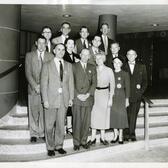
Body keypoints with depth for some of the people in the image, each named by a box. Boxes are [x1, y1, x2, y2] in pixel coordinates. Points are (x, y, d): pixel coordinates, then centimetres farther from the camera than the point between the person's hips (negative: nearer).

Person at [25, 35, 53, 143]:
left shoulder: (50, 56, 7)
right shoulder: (29, 55, 7)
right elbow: (28, 73, 0)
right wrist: (35, 85, -10)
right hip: (33, 88, 0)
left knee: (45, 112, 2)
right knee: (33, 112, 5)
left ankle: (43, 133, 16)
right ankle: (34, 134, 18)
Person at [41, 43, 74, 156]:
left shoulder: (69, 66, 12)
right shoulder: (47, 66, 3)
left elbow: (71, 83, 10)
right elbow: (44, 84, -1)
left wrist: (71, 98, 3)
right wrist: (45, 100, -8)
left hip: (64, 100, 3)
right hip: (51, 99, -2)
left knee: (61, 124, 9)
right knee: (49, 125, 4)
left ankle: (59, 146, 23)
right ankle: (50, 148, 18)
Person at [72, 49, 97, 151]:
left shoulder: (92, 68, 15)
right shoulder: (74, 66, 6)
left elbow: (94, 83, 7)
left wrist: (88, 94, -6)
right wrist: (78, 95, -10)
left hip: (88, 98, 3)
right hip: (76, 98, -2)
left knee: (86, 121, 4)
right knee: (77, 121, -2)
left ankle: (84, 141, 16)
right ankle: (76, 142, 10)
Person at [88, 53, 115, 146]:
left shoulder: (109, 70, -2)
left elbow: (112, 85, -1)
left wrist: (110, 98, -5)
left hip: (105, 94, -1)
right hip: (95, 94, 1)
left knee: (104, 115, 6)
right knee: (94, 115, 0)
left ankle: (102, 137, 18)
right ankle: (93, 138, 9)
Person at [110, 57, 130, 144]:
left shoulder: (125, 74, 0)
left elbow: (127, 87, -1)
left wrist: (127, 99, -6)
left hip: (121, 96, -2)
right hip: (112, 96, 2)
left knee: (121, 115, 0)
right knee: (113, 115, 3)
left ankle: (120, 136, 12)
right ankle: (115, 134, 19)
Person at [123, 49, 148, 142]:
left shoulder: (141, 67, 12)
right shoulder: (123, 66, 8)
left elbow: (145, 81, 12)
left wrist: (141, 90, -2)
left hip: (137, 95, 1)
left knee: (133, 115, 1)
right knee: (127, 115, 0)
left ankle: (132, 134, 10)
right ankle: (126, 134, 9)